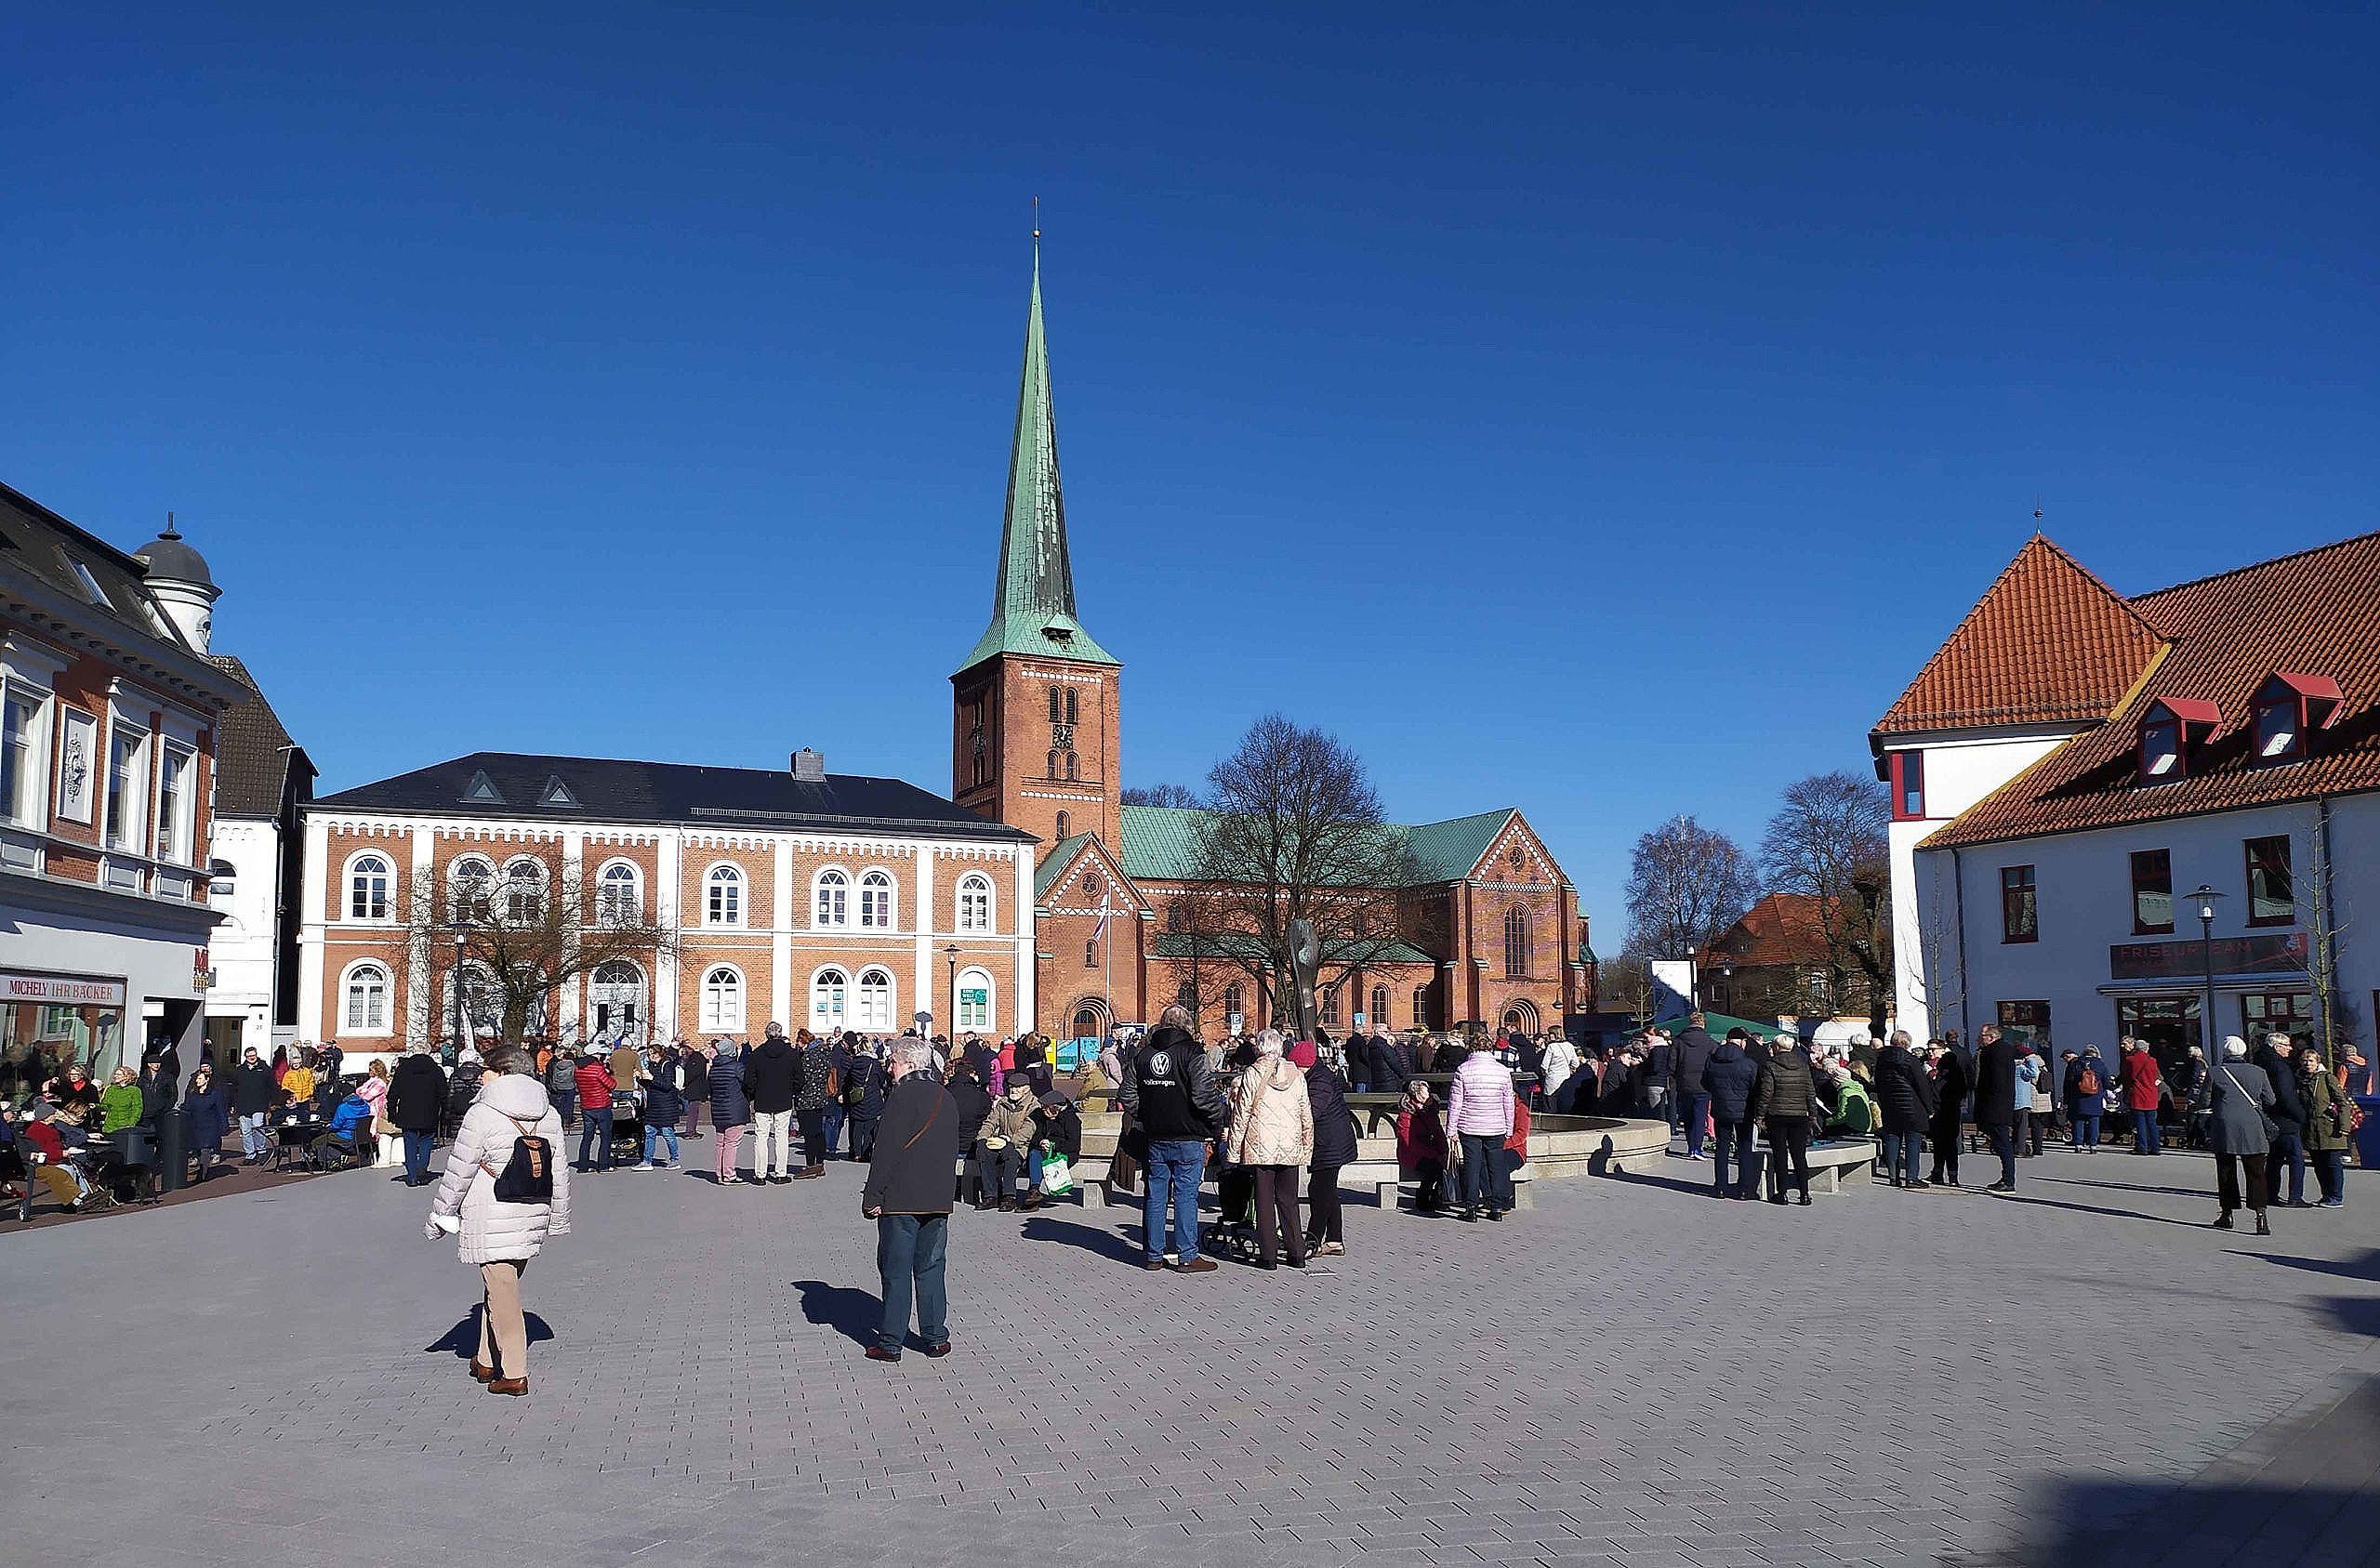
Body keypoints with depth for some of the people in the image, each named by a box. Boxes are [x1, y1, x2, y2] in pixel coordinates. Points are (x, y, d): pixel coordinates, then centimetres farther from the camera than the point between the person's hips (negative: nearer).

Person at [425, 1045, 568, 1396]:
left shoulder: (482, 1115, -11)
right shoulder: (549, 1115, 7)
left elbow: (458, 1173, -6)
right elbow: (560, 1173, 11)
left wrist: (440, 1216, 5)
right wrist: (558, 1219, 21)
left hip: (492, 1220, -6)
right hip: (532, 1220, 6)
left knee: (501, 1293, -1)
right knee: (500, 1287, 20)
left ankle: (514, 1374, 0)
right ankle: (487, 1360, 29)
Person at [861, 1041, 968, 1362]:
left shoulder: (902, 1096, -12)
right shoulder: (947, 1099, 11)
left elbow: (886, 1150, -16)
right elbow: (956, 1147, 18)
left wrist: (872, 1196, -12)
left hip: (900, 1200, -6)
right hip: (938, 1201, 6)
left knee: (896, 1271, 1)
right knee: (931, 1269, 13)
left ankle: (890, 1343, 5)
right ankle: (936, 1338, 16)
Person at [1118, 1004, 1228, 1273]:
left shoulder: (1142, 1055, 6)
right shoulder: (1192, 1053, -11)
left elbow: (1129, 1096, 9)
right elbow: (1204, 1096, -18)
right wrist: (1219, 1119, -4)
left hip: (1154, 1137, 5)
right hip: (1187, 1138, -5)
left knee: (1155, 1195, 11)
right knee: (1186, 1195, 0)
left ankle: (1153, 1255, 16)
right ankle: (1187, 1256, 3)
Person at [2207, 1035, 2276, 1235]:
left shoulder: (2214, 1072, -2)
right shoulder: (2258, 1072, 2)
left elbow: (2206, 1102, 2)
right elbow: (2270, 1101, 9)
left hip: (2223, 1128, -1)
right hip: (2252, 1129, 1)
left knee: (2226, 1172, 9)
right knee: (2256, 1173, 3)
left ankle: (2227, 1214, 14)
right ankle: (2261, 1216, -10)